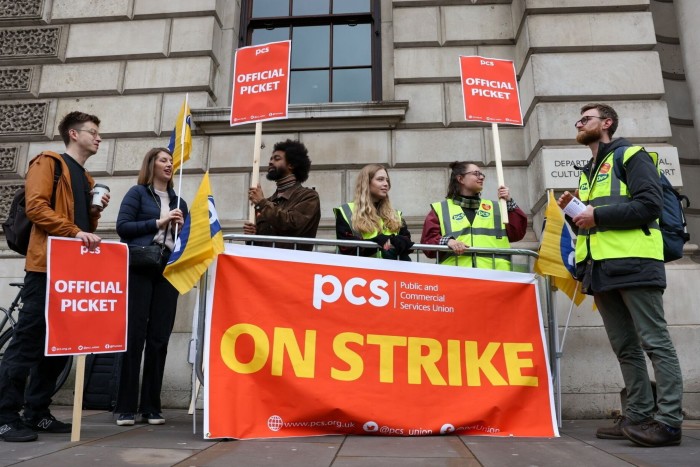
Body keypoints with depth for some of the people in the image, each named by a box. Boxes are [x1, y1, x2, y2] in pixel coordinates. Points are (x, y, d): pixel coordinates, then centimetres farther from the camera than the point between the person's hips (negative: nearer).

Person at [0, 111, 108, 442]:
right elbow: (35, 206, -13)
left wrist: (95, 212, 6)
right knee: (28, 341, -5)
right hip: (46, 266, -8)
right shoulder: (48, 162, 1)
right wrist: (74, 231, -21)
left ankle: (37, 412, 17)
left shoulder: (86, 179, 24)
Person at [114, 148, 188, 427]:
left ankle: (151, 406, 8)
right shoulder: (138, 192, 8)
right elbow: (123, 226, -4)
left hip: (169, 271, 4)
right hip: (139, 269, -4)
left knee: (159, 338, 2)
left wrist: (182, 228, 0)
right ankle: (126, 407, 2)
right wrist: (158, 222, -8)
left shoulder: (179, 202, 21)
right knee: (134, 335, -5)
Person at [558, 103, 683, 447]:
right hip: (601, 269, 8)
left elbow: (649, 204, -13)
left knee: (655, 343, -5)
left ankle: (668, 421, -1)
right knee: (625, 349, 8)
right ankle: (638, 416, 14)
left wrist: (597, 215, -14)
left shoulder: (632, 156, 2)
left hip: (633, 263, -8)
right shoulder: (588, 171, 25)